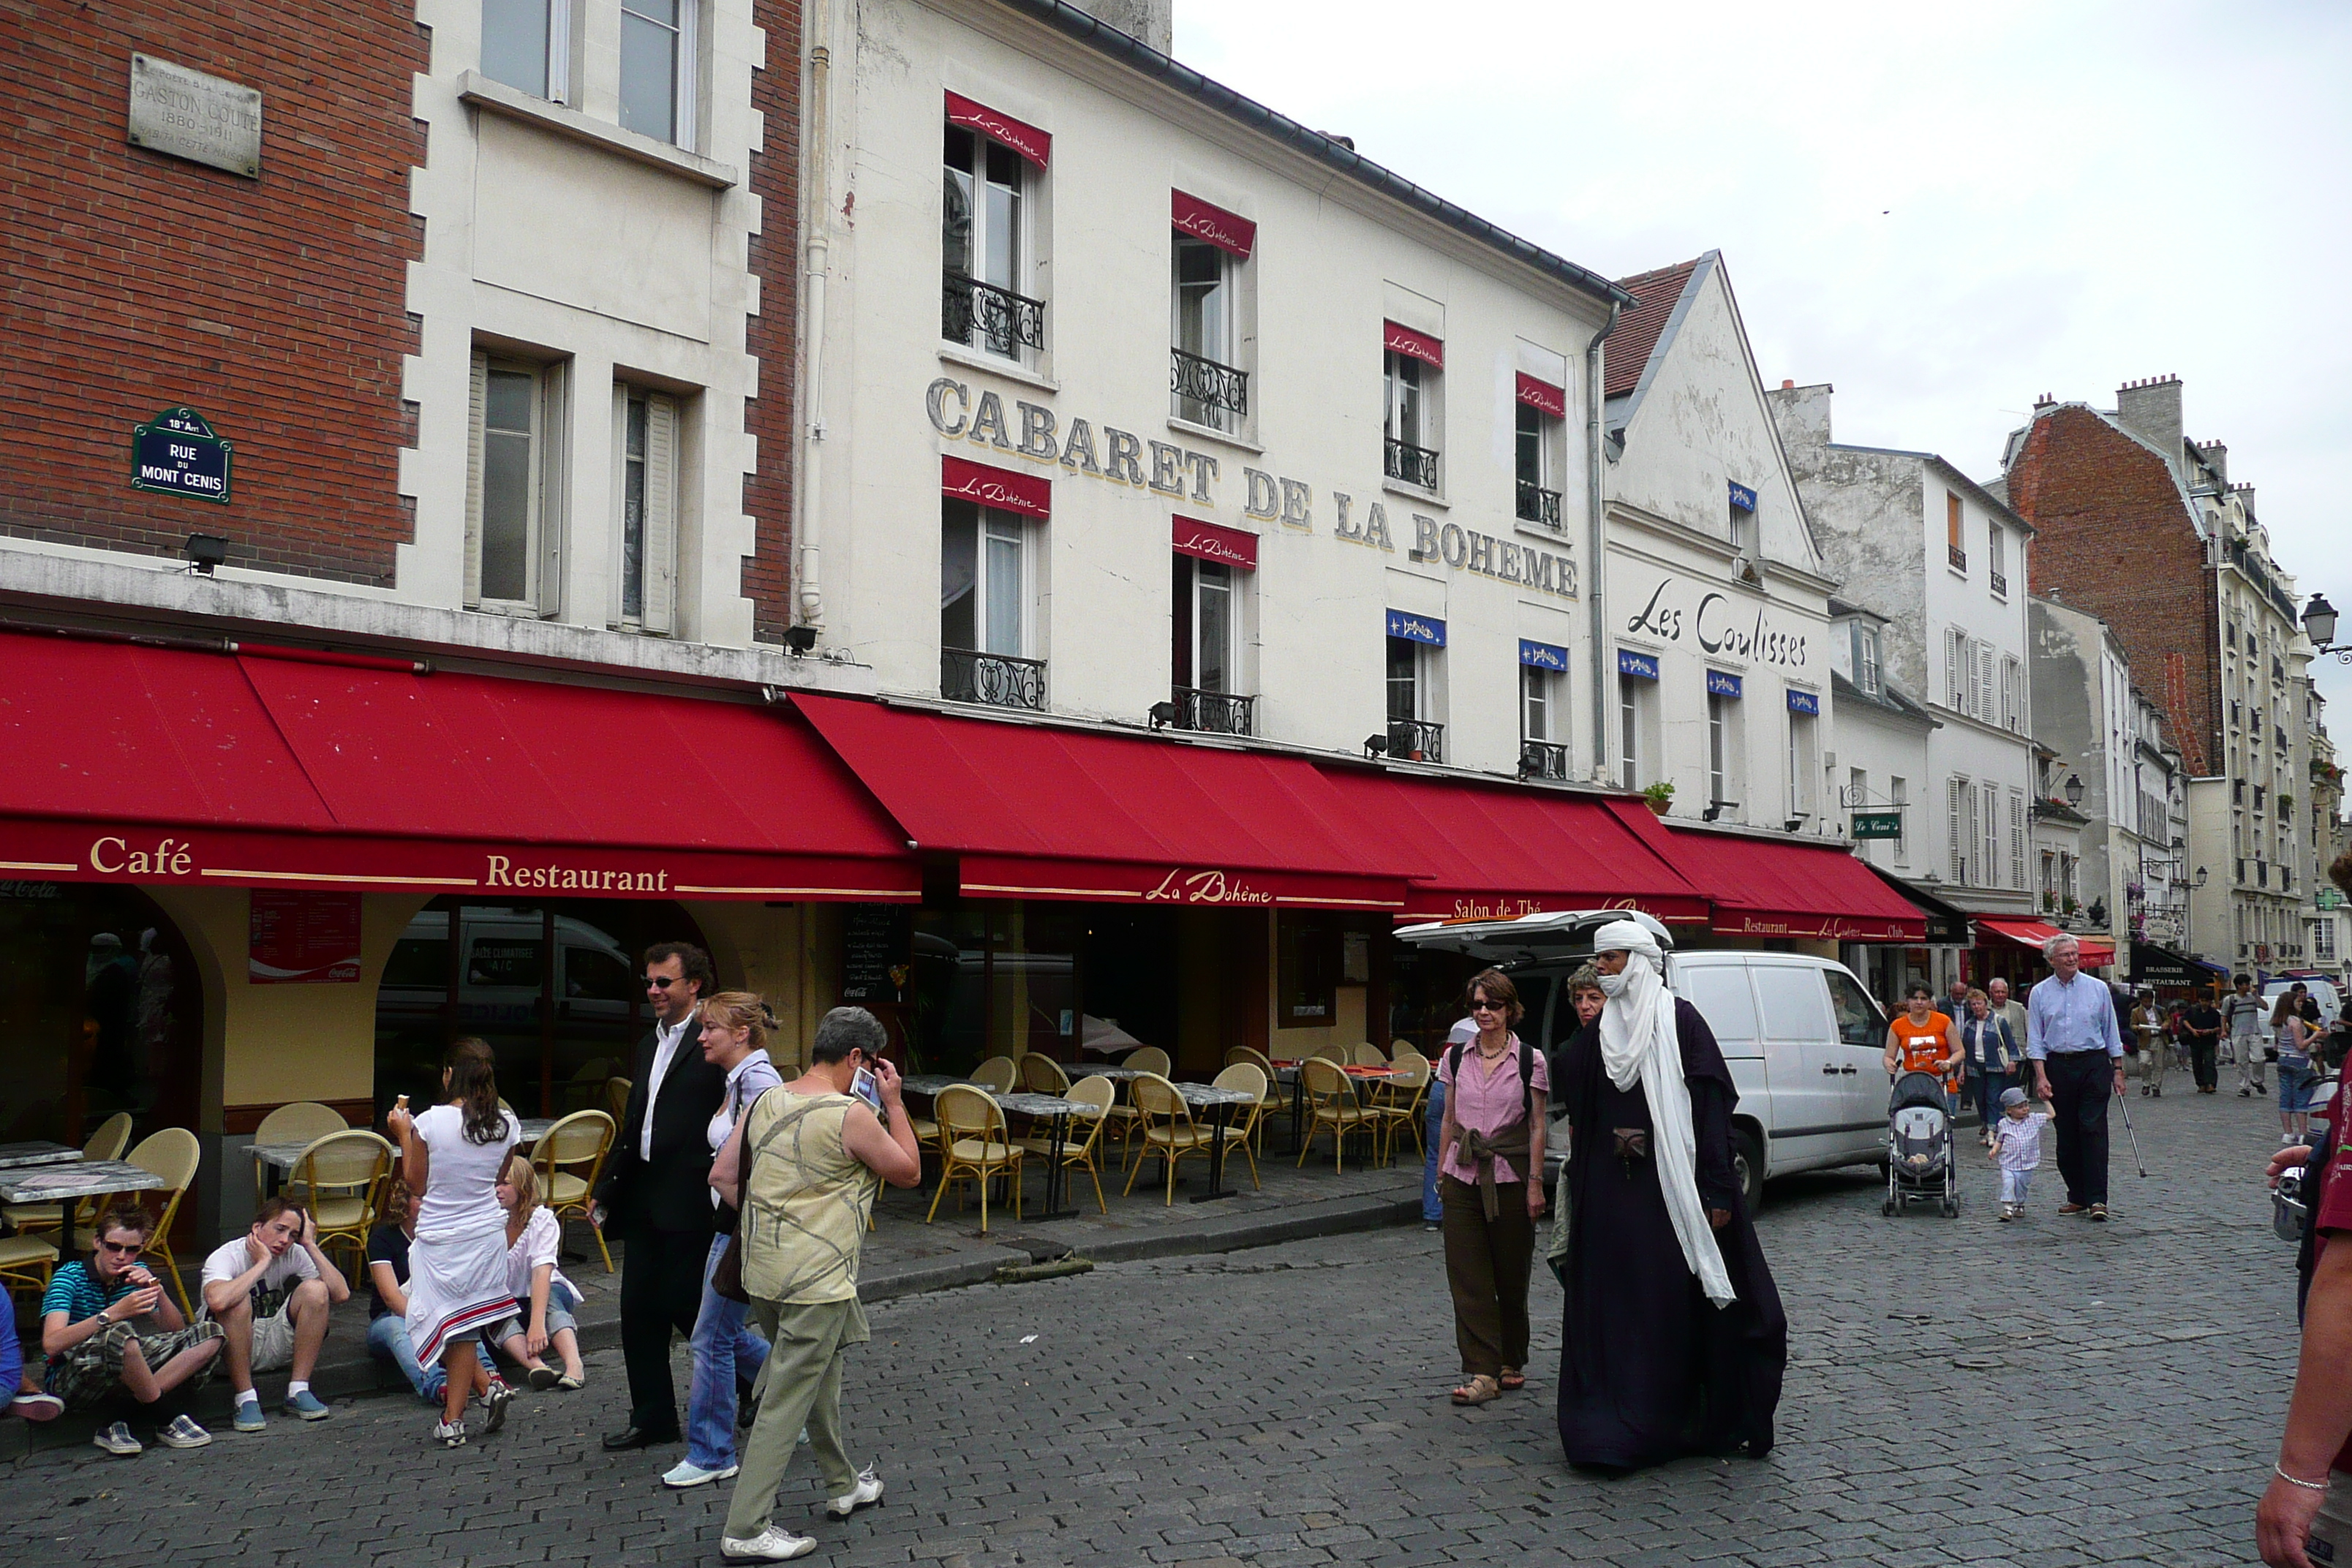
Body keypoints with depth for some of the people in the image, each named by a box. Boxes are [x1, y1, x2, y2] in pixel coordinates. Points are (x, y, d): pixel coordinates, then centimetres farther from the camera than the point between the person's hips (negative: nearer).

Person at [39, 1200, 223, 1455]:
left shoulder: (136, 1274, 5)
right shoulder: (69, 1277, -11)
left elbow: (177, 1332, 2)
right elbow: (51, 1345, -27)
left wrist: (157, 1290, -14)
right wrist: (114, 1313, -37)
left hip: (122, 1372, 7)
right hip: (68, 1381, -6)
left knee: (211, 1334, -11)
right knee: (118, 1334, -39)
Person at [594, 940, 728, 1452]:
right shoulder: (649, 1044, 16)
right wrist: (606, 1191, 20)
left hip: (690, 1200, -9)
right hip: (644, 1199, 9)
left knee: (687, 1305, -1)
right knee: (638, 1312, 11)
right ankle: (653, 1418, 24)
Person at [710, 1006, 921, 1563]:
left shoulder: (764, 1103, 3)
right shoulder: (851, 1115, -17)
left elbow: (722, 1175, 7)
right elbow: (909, 1172, -4)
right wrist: (894, 1102, 0)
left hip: (763, 1272, 8)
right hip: (815, 1282, -8)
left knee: (819, 1376, 24)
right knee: (786, 1403, 1)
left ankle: (843, 1486, 40)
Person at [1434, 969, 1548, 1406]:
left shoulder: (1530, 1060, -3)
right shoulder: (1456, 1057, 6)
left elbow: (1537, 1126, -1)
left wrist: (1535, 1182, -5)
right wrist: (1441, 1173, 11)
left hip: (1509, 1177, -2)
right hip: (1463, 1176, 3)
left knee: (1511, 1275, 7)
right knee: (1467, 1276, -3)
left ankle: (1511, 1362, 26)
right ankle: (1482, 1372, -1)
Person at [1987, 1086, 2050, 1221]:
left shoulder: (2034, 1119, 3)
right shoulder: (2004, 1124, -1)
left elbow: (2050, 1115, 5)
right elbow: (1999, 1140, 7)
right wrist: (1994, 1150, -8)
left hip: (2027, 1164, 2)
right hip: (2008, 1164, -2)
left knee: (2022, 1186, 12)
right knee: (2008, 1183, -20)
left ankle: (2020, 1205, 35)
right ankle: (2008, 1208, -19)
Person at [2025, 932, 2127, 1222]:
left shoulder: (2098, 988, 6)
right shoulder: (2039, 994, 5)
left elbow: (2111, 1032, 10)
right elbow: (2035, 1040, 3)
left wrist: (2118, 1071, 7)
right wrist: (2041, 1076, -7)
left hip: (2094, 1064, -1)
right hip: (2058, 1066, 1)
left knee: (2094, 1130, -8)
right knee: (2066, 1135, 5)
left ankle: (2097, 1199, -7)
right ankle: (2077, 1197, 15)